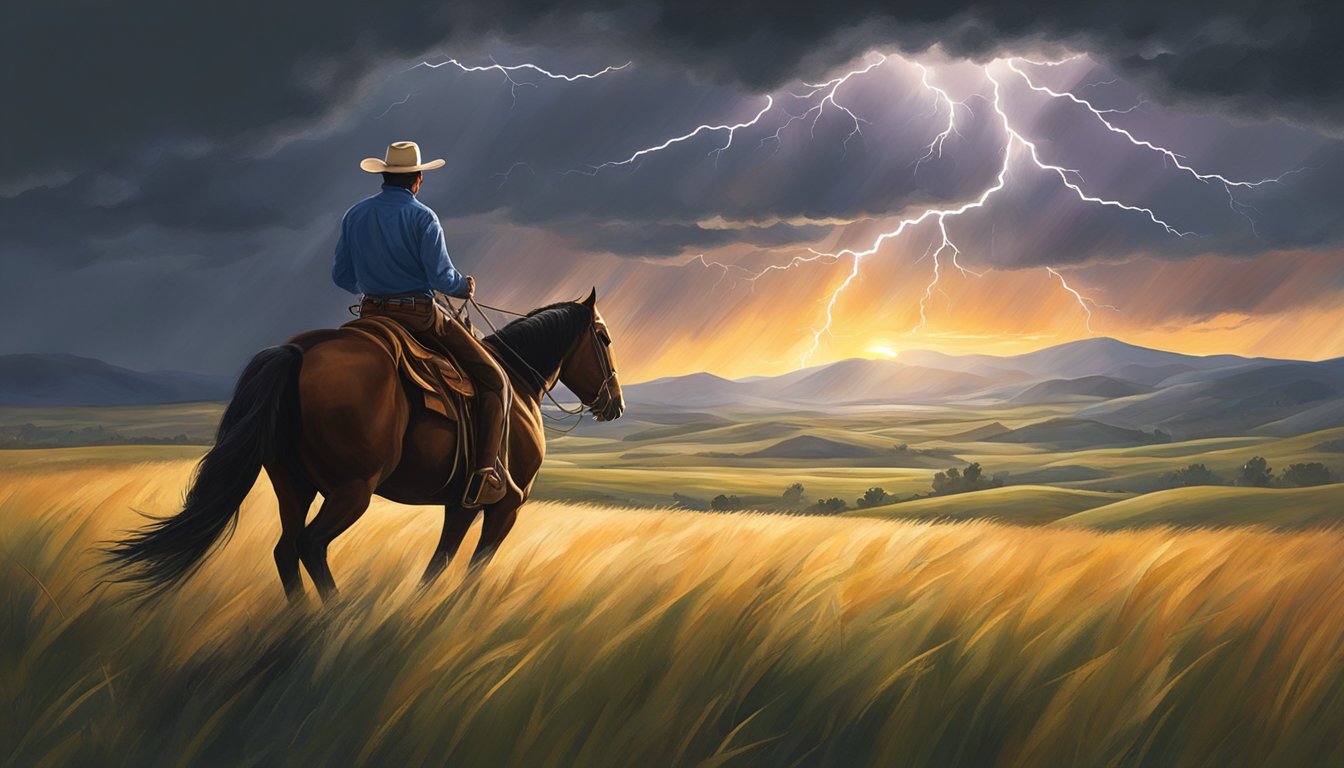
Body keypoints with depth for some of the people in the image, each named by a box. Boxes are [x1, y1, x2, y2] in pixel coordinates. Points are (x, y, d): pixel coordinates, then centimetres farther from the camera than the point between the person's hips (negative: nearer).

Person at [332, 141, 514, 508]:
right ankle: (484, 473, -10)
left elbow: (341, 275, 11)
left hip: (371, 315, 6)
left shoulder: (355, 215, 6)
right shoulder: (421, 217, -11)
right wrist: (465, 286, 6)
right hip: (420, 316, -6)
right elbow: (442, 278, -16)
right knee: (494, 380, 2)